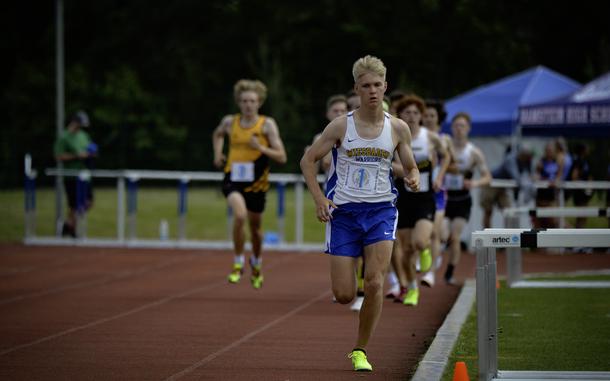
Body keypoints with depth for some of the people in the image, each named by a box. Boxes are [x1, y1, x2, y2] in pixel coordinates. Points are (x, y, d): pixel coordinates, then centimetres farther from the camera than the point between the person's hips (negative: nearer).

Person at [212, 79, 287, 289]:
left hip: (256, 183, 0)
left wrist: (261, 148, -24)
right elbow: (217, 134, 25)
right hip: (233, 179, 0)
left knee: (255, 226, 16)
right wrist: (218, 154, 9)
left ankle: (256, 265, 46)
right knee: (240, 215, -29)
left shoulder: (267, 124, -7)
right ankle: (238, 264, -14)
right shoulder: (230, 122, 0)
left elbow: (281, 157, -10)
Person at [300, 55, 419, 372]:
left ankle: (360, 351, 1)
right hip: (344, 212, -1)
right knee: (344, 295, -3)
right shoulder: (341, 126, -3)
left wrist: (413, 179, -11)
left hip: (381, 211, 1)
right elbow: (307, 161, 4)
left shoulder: (397, 128, 1)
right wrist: (319, 199, -8)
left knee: (374, 283, -16)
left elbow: (411, 167, 13)